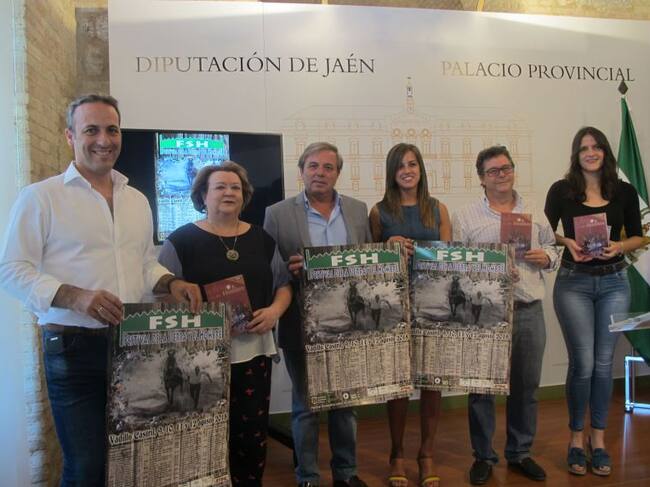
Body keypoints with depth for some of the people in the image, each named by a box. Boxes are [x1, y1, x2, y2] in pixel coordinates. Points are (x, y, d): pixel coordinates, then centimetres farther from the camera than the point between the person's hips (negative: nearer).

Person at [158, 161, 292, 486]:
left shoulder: (261, 239, 11)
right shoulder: (182, 240, -1)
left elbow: (284, 283, 15)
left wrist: (275, 310, -5)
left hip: (253, 349, 3)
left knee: (253, 430, 7)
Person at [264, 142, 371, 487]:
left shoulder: (358, 210, 6)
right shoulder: (278, 214, -5)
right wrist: (290, 268, -24)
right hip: (303, 326, -3)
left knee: (345, 402, 15)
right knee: (305, 406, 9)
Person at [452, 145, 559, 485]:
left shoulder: (535, 214, 11)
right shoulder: (465, 218, -1)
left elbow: (553, 248, 20)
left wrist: (546, 258, -2)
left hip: (530, 311, 3)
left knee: (526, 386, 12)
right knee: (481, 385, 4)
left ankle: (520, 453, 29)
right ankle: (483, 456, 20)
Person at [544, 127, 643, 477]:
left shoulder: (624, 192, 4)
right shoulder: (562, 191, -1)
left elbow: (637, 237, 9)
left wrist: (620, 246, -11)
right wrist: (567, 243, -15)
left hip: (614, 283, 2)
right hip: (574, 283, -2)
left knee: (603, 363, 6)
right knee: (582, 364, -3)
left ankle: (598, 438, 21)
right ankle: (576, 437, 16)